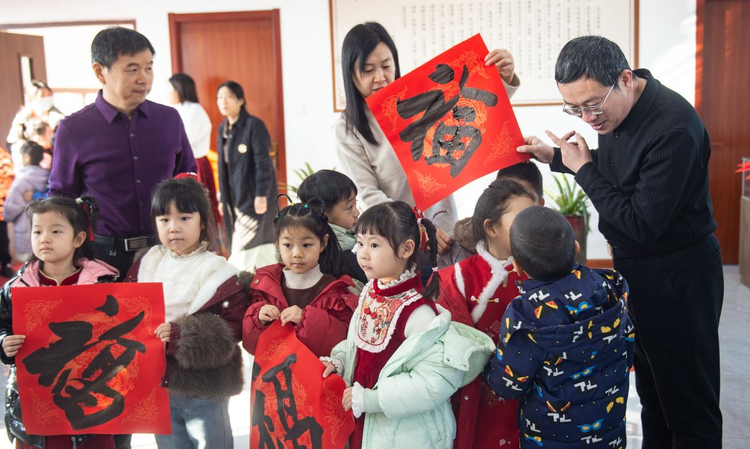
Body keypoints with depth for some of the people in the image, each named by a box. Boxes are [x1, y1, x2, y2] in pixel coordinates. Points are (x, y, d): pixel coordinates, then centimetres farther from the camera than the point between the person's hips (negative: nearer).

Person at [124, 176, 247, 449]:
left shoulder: (216, 271, -12)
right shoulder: (147, 265, 3)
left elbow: (235, 326, -17)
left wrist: (181, 336, -24)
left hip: (204, 388, -4)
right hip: (158, 384, 5)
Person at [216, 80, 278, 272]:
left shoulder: (254, 125, -9)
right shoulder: (223, 128, 13)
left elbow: (263, 163, -15)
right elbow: (223, 165, 16)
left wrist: (261, 195, -19)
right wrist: (222, 196, 15)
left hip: (254, 197, -7)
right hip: (235, 197, 7)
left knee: (244, 249, -8)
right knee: (261, 249, 9)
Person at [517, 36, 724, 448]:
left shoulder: (673, 129, -28)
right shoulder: (612, 109, -1)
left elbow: (642, 226, -27)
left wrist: (583, 168, -20)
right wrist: (554, 157, 3)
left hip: (677, 278, -8)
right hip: (634, 267, 9)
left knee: (688, 401, 6)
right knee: (650, 387, 23)